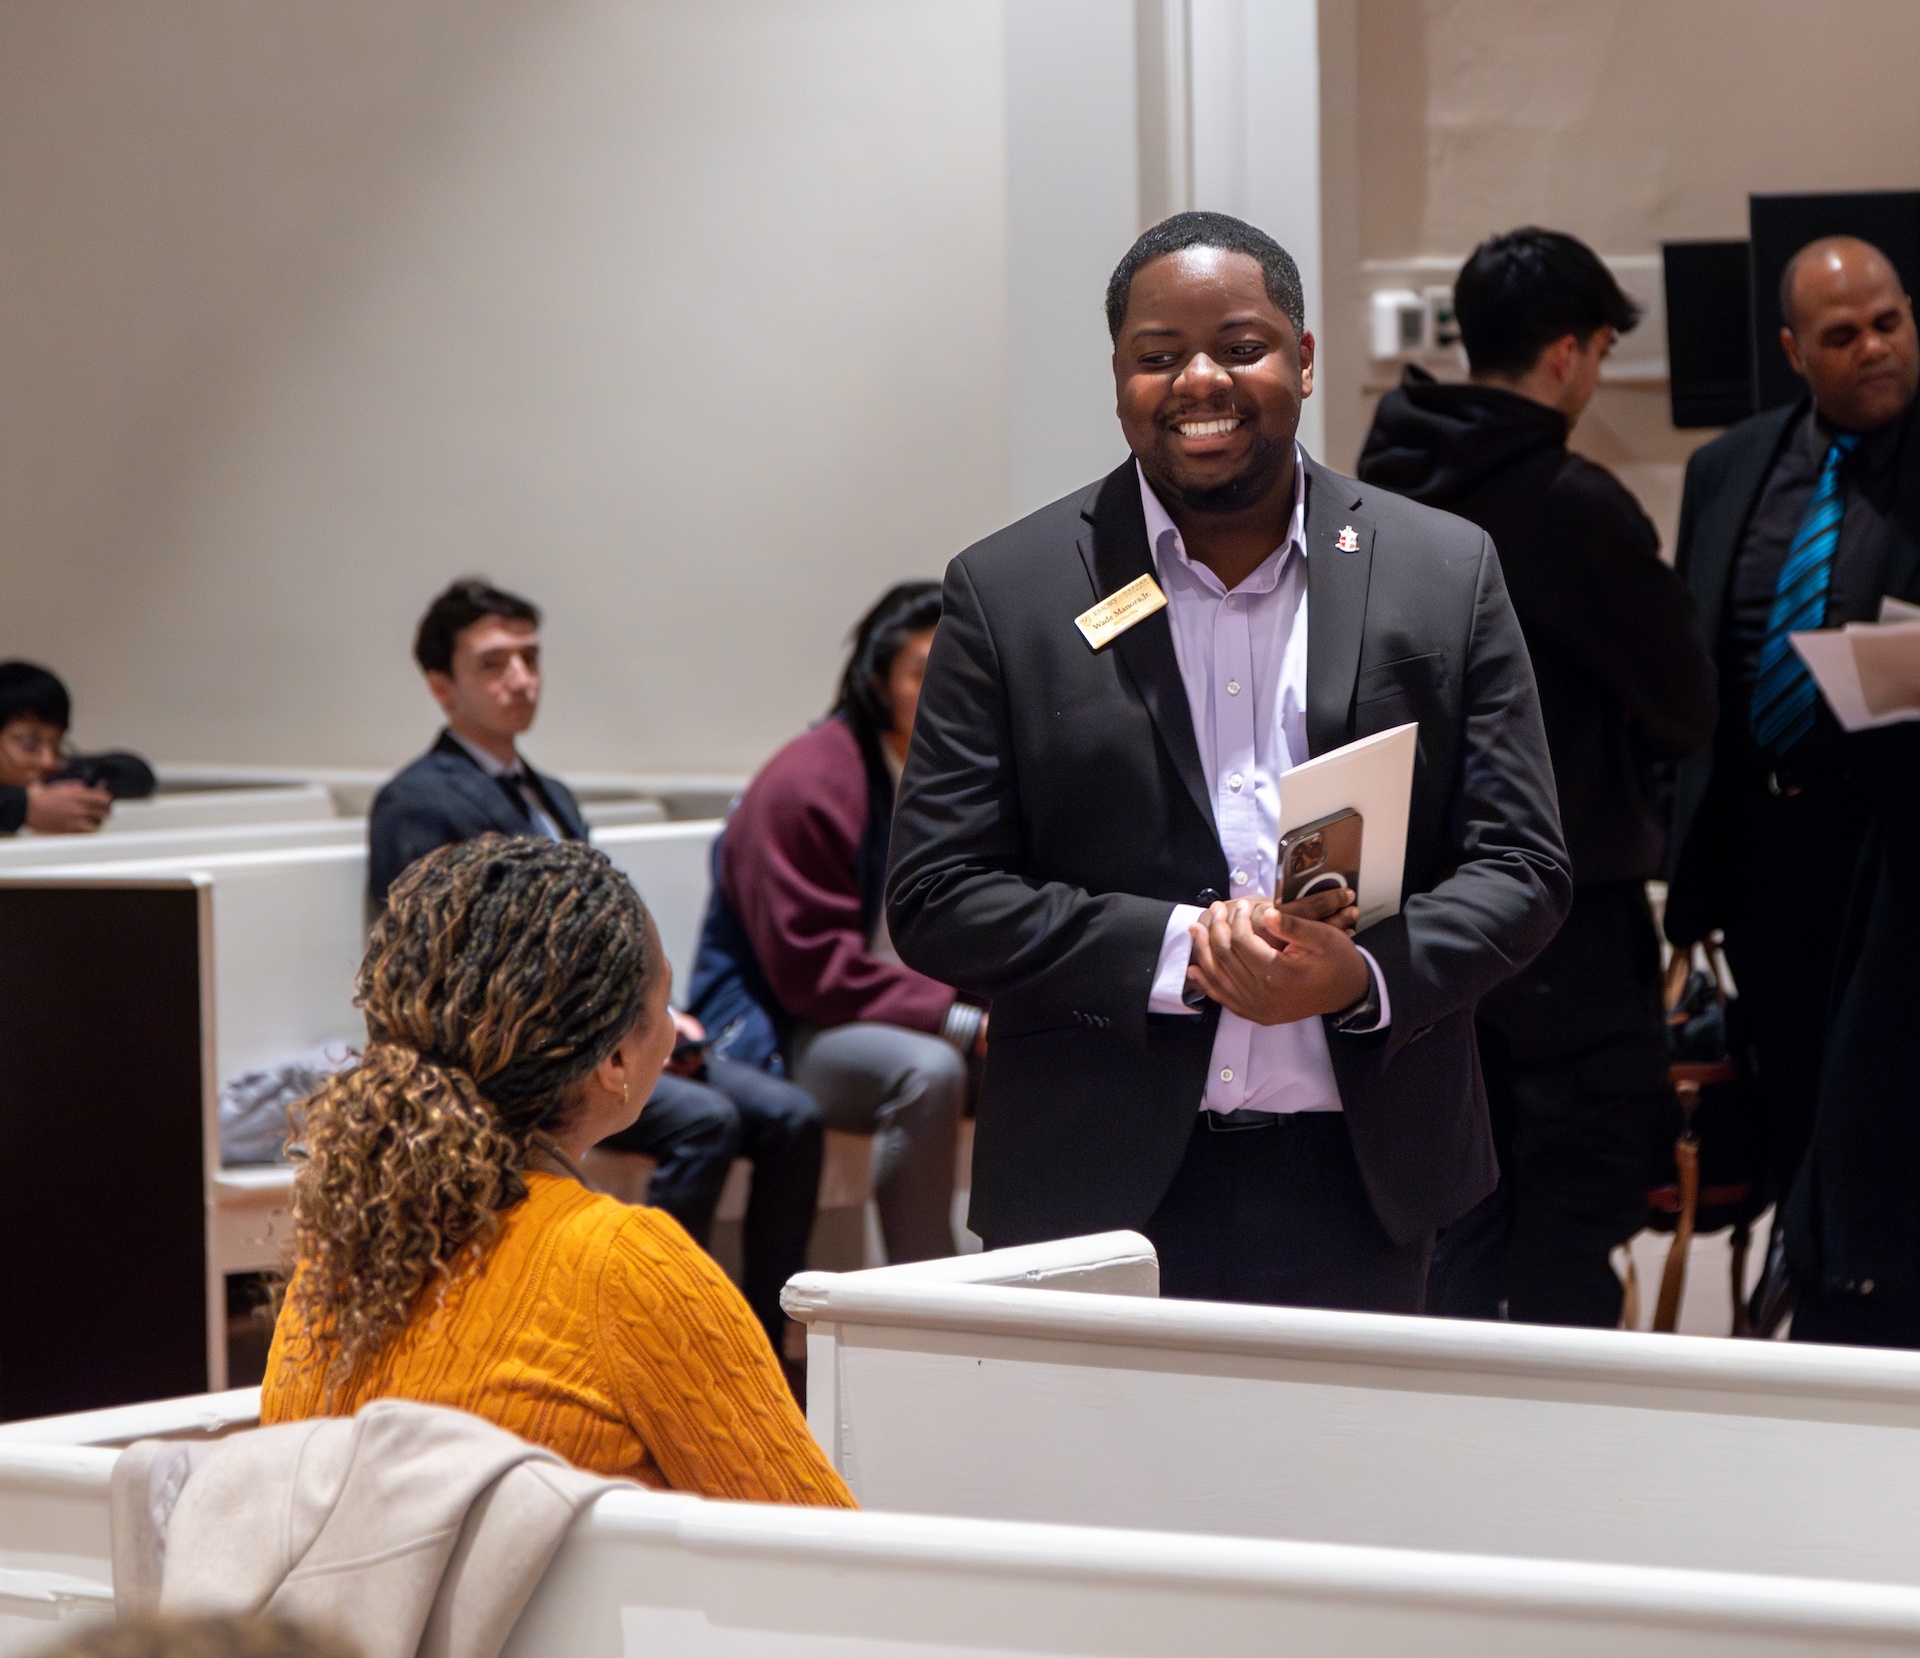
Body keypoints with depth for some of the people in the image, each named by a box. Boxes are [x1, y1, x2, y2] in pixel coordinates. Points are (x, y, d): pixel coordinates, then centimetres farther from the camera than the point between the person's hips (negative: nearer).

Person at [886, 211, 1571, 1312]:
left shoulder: (1447, 572, 7)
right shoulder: (1012, 592, 3)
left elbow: (1523, 867, 6)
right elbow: (935, 899, -1)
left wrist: (1366, 976, -14)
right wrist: (1176, 950, -14)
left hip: (1358, 1186, 1)